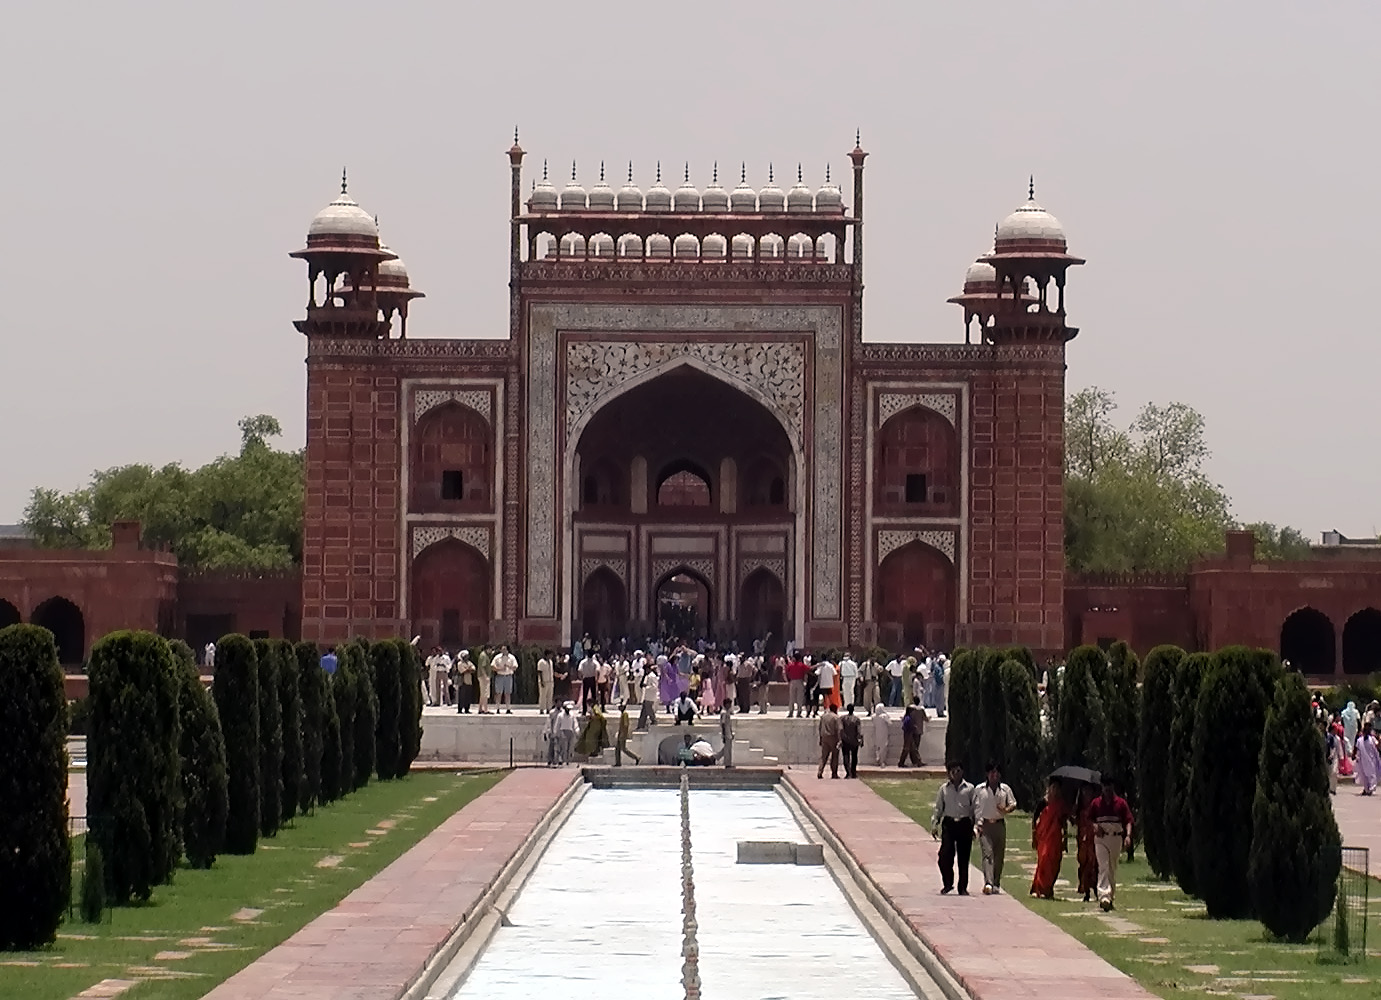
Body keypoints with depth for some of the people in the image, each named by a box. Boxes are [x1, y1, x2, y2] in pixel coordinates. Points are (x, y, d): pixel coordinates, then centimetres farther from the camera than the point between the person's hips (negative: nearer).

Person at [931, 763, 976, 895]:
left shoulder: (969, 789, 6)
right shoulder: (944, 789, 8)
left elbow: (975, 809, 8)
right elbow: (938, 808, 11)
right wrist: (934, 824, 3)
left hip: (964, 824, 0)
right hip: (948, 823, 0)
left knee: (964, 857, 3)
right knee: (945, 854, -12)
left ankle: (963, 888, 12)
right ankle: (947, 884, 5)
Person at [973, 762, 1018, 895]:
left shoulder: (1005, 789, 9)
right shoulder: (979, 789, 3)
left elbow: (1013, 804, 13)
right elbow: (975, 808, 5)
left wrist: (1006, 810, -10)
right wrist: (979, 823, -6)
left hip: (1000, 824, 3)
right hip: (985, 824, -3)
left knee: (999, 855, 5)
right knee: (987, 853, -15)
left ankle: (996, 884, 15)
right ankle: (988, 883, -26)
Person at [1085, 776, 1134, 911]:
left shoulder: (1121, 803, 4)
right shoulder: (1096, 803, 7)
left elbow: (1128, 821, 0)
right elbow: (1089, 819, 14)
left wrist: (1128, 835, -15)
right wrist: (1094, 825, -9)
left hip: (1116, 838, 1)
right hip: (1101, 838, -1)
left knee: (1113, 869, 9)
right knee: (1103, 867, -14)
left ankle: (1111, 896, 22)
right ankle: (1104, 896, -24)